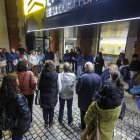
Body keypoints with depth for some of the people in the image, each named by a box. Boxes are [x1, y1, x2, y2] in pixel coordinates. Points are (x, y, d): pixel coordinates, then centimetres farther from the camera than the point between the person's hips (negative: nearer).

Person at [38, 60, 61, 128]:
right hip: (52, 96, -1)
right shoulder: (56, 75, -18)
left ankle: (46, 123, 41)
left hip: (43, 96, 1)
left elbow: (38, 86, -4)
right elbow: (59, 88, -13)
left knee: (45, 110, 22)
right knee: (51, 110, 22)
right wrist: (55, 93, 7)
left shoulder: (41, 74, -14)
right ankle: (50, 122, 42)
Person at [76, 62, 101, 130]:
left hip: (83, 100, -3)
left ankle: (83, 126, 43)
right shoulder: (98, 77, -15)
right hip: (93, 100, 3)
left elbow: (77, 89, -18)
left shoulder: (82, 77, -29)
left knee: (83, 113, 22)